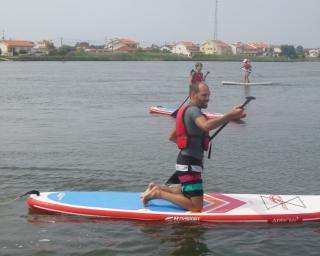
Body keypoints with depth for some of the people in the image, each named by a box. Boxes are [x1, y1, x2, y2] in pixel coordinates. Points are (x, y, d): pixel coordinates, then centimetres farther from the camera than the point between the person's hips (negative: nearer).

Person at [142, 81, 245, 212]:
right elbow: (206, 125, -39)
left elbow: (172, 137, 23)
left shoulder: (186, 110, 15)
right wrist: (230, 116, -42)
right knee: (196, 207, -11)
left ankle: (156, 188, 24)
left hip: (186, 160, 10)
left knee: (185, 192, 29)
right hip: (189, 164, -10)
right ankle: (158, 193, -6)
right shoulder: (193, 110, -16)